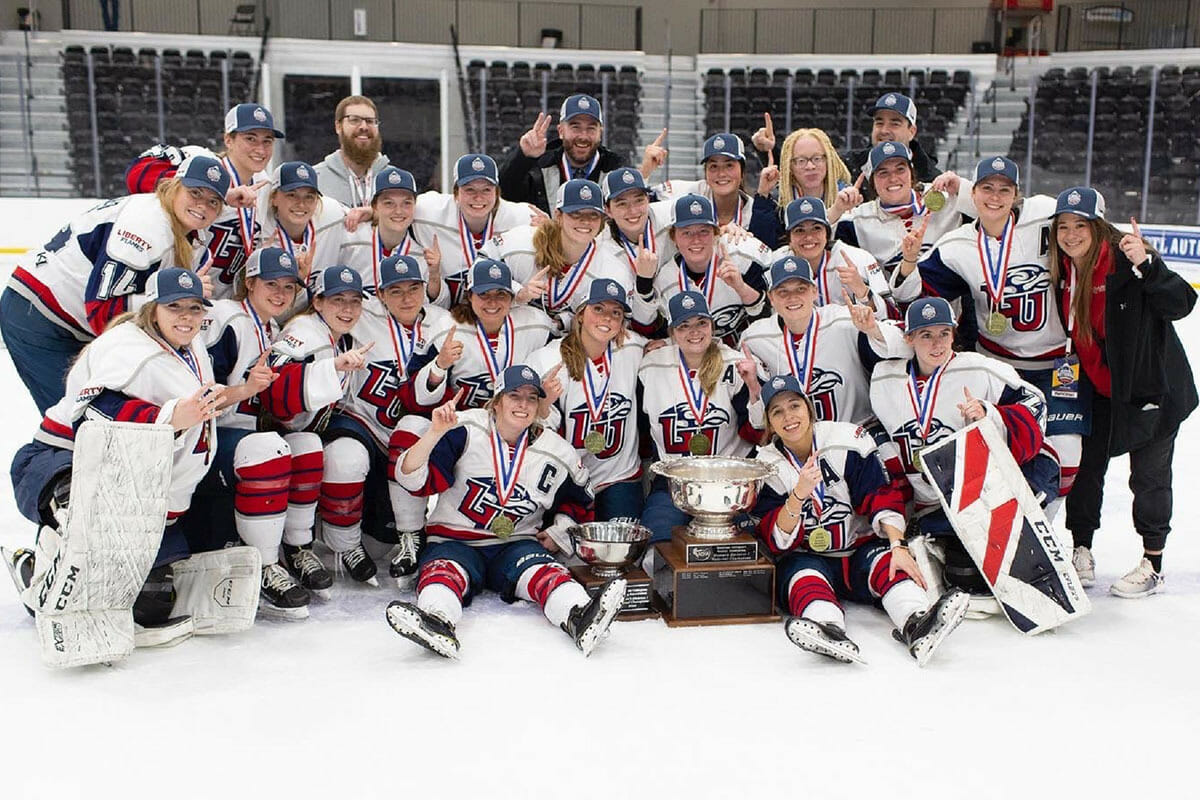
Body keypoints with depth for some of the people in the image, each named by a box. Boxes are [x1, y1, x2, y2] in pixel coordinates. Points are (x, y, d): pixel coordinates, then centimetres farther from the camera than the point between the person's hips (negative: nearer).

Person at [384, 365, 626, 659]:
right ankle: (436, 623, -63)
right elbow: (413, 478, -14)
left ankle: (581, 617, -57)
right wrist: (435, 433, -28)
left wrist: (558, 532, 8)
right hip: (454, 543, -1)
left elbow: (577, 500, 24)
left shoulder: (556, 453, 4)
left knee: (541, 570, -30)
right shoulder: (465, 430, -6)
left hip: (516, 546, 2)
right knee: (445, 572, -33)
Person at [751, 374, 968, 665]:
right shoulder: (767, 467, -4)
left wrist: (898, 547, -24)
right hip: (806, 558, -1)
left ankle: (916, 624, -56)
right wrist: (799, 494, -28)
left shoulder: (846, 440, -6)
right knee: (803, 575, -33)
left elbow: (882, 496, -9)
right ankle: (830, 632, -62)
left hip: (860, 548, 1)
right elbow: (779, 540, -11)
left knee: (885, 560, -30)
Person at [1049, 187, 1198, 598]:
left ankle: (1152, 564, 18)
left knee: (1149, 475, 4)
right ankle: (1081, 551, 23)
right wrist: (1071, 363, 2)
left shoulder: (1125, 261, -21)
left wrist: (1145, 264, -42)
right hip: (1100, 387, 6)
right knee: (1086, 465, 9)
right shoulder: (1064, 271, -1)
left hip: (1152, 385, -6)